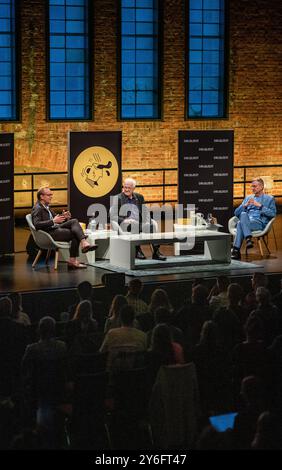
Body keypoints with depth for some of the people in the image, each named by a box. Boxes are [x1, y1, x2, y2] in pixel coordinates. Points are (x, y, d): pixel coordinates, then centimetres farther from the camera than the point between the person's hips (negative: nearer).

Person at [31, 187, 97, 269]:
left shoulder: (46, 207, 22)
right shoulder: (37, 209, -8)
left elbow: (56, 217, 27)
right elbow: (36, 225, -23)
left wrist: (63, 217, 3)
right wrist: (53, 221, -28)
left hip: (56, 228, 9)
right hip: (49, 233, -9)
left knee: (74, 221, -12)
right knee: (75, 234, -18)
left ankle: (84, 243, -26)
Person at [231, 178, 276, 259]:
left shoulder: (269, 199, 16)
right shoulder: (248, 198, 28)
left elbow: (273, 214, 0)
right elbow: (236, 213, 20)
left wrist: (260, 205, -8)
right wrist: (245, 205, 2)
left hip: (260, 223, -4)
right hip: (246, 222, 4)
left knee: (240, 224, -33)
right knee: (243, 214, -34)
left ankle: (236, 250, -38)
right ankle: (248, 238, -45)